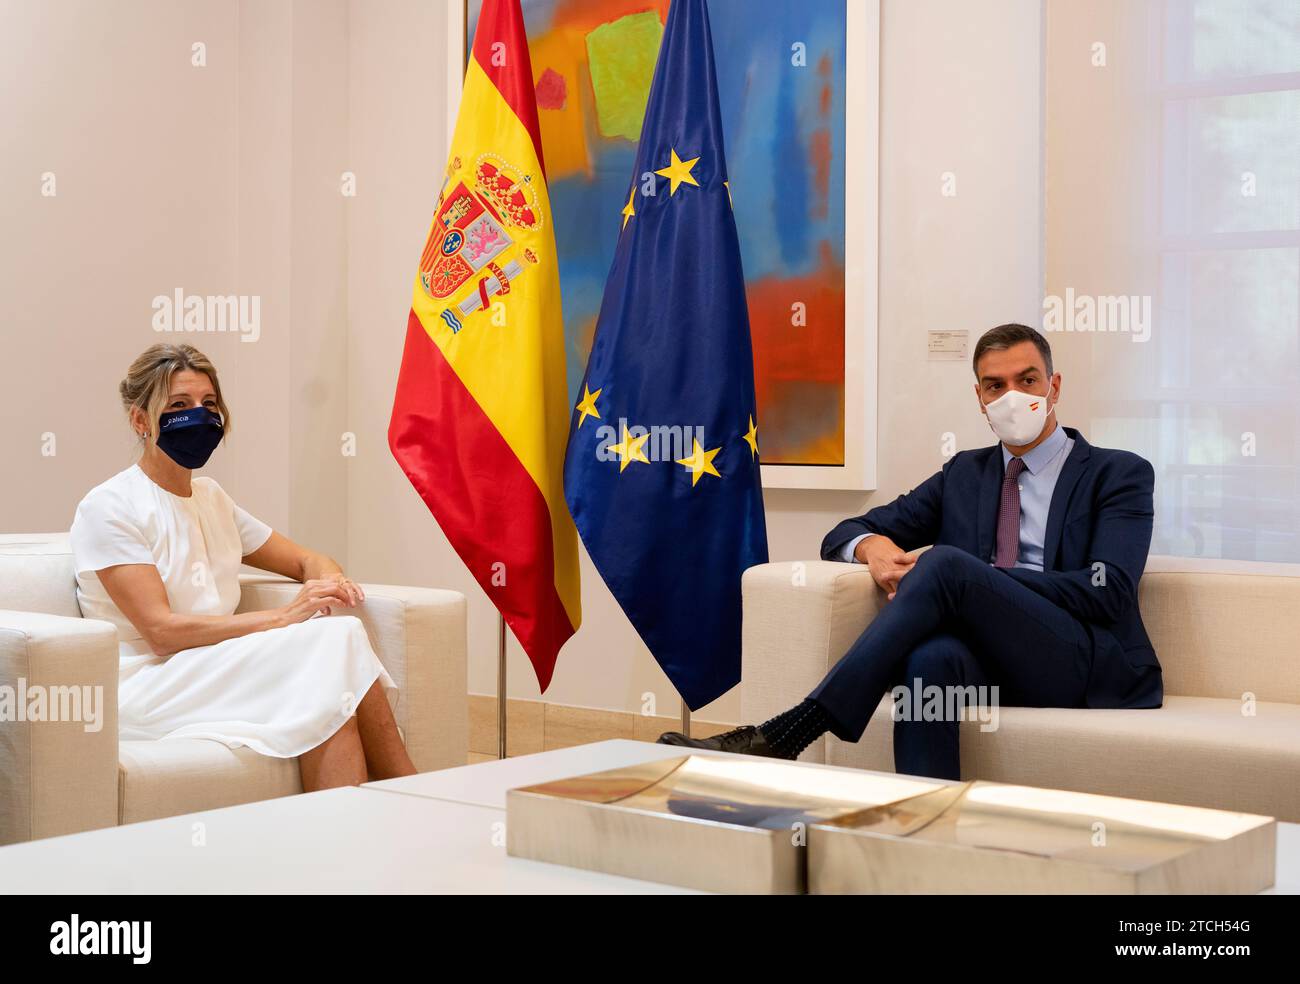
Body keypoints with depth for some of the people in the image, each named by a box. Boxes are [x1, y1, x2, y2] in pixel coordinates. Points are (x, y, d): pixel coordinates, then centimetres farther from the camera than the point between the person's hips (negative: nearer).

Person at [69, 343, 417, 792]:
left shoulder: (211, 498, 17)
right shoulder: (108, 507, -6)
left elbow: (306, 560, 23)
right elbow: (161, 630, -15)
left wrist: (329, 580, -3)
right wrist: (283, 617, -21)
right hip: (146, 685, -6)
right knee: (332, 641, -26)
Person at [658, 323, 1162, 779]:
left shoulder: (1121, 474, 9)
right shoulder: (964, 472, 23)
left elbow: (1107, 591, -7)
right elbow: (845, 534, 21)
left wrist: (960, 577, -14)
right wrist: (872, 545, -7)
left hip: (1087, 664, -3)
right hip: (989, 658, 3)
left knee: (946, 564, -30)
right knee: (931, 657, -37)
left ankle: (787, 734, -35)